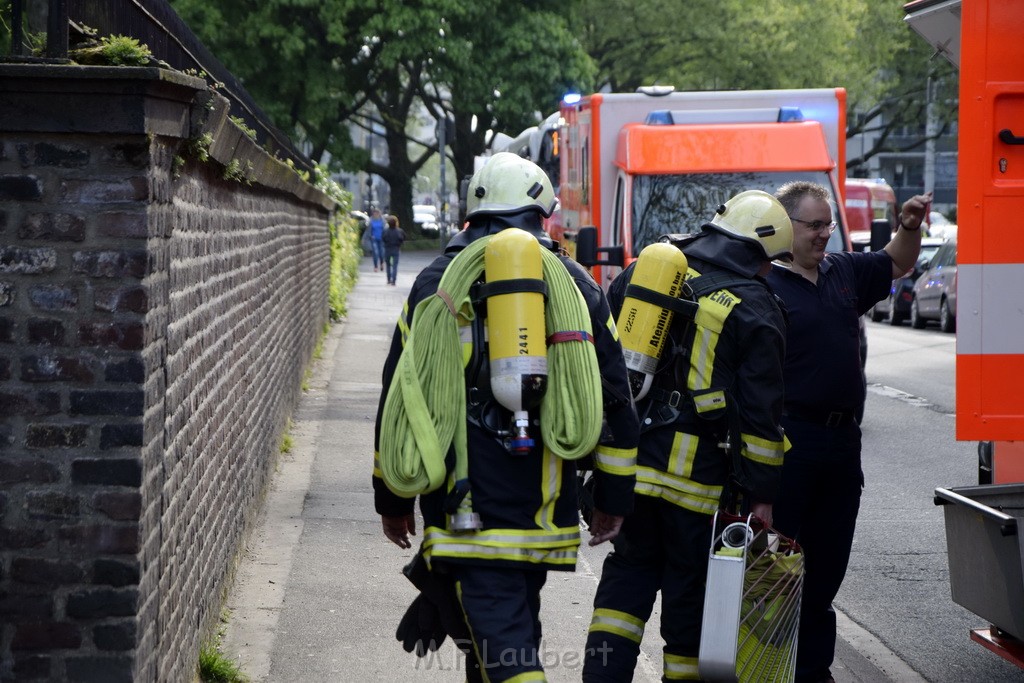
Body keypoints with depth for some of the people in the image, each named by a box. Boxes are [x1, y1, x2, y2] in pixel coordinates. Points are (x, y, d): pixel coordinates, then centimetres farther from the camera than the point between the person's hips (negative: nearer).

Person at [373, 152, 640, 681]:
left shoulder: (436, 281, 5)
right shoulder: (577, 285, 11)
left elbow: (399, 399, 6)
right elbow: (615, 401, 11)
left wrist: (392, 500, 15)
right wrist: (613, 499, 19)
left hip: (466, 512, -3)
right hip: (545, 515, 3)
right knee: (516, 625, 21)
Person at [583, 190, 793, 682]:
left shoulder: (642, 271, 9)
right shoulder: (755, 309, -4)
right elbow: (760, 410, -6)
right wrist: (762, 492, 0)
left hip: (624, 459, 4)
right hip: (696, 475, -4)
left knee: (630, 568, 17)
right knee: (690, 587, 8)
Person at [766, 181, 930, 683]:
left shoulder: (843, 272, 12)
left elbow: (897, 265, 29)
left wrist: (910, 226, 8)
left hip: (842, 439, 8)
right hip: (789, 441, -7)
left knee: (827, 565, 14)